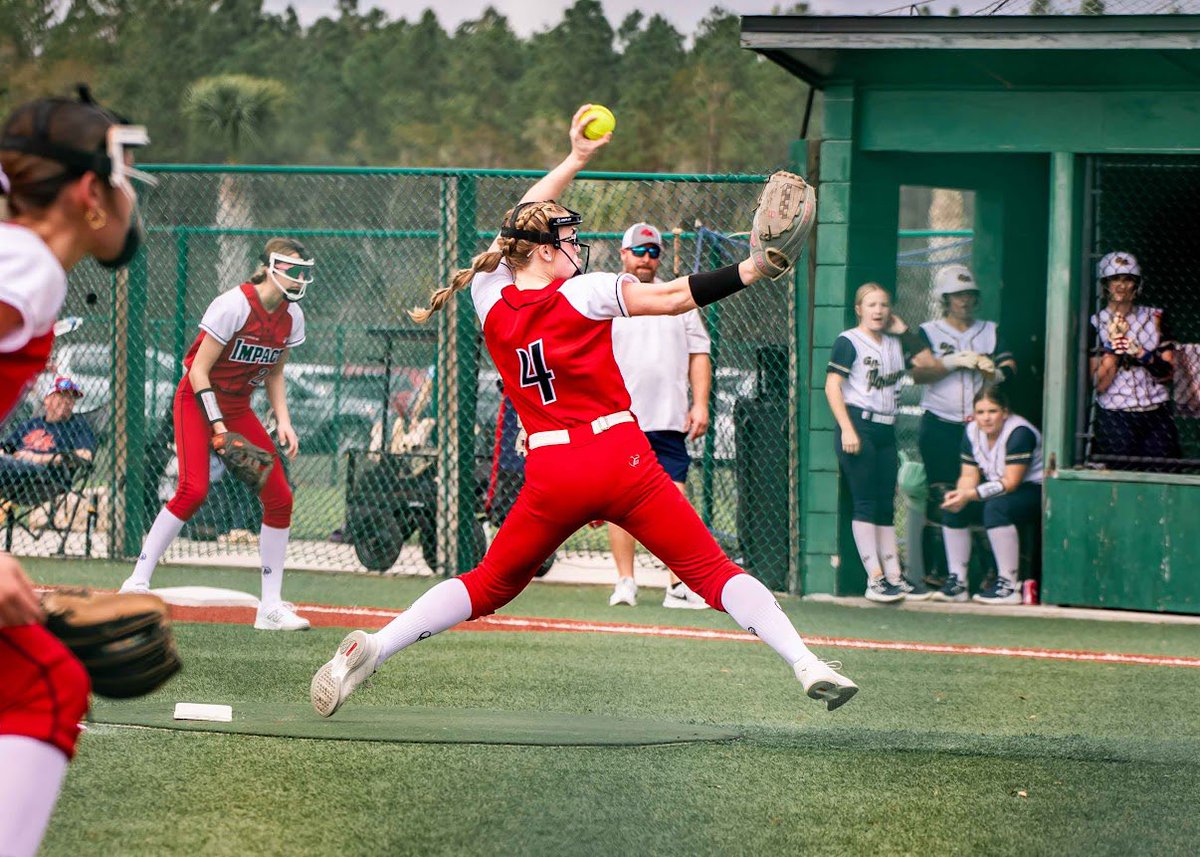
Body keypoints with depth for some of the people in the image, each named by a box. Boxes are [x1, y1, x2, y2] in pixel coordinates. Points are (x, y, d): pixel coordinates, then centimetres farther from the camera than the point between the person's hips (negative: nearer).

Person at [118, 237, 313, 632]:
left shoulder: (292, 317, 1)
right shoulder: (234, 305, -21)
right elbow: (199, 370, -20)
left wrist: (283, 422, -1)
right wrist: (217, 425, -24)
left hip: (238, 408, 7)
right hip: (197, 400, -7)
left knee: (279, 497, -2)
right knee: (193, 489, -26)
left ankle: (271, 606, 5)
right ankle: (137, 582, -17)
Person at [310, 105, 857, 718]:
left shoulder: (489, 295, 8)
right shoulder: (584, 294, -5)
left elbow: (516, 228, 24)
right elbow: (676, 297, -11)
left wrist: (575, 160, 31)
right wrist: (753, 270, -11)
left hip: (551, 476, 3)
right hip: (621, 460, -3)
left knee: (488, 586, 15)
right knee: (714, 572, -3)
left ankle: (372, 650, 1)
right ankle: (806, 664, -15)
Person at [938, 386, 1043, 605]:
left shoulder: (1020, 433, -22)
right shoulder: (972, 432, 2)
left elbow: (1011, 483, -26)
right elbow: (969, 475, 1)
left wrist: (969, 495, -32)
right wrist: (959, 494, -23)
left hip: (1035, 491, -8)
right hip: (996, 492, 8)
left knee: (996, 507, -35)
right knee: (952, 507, -9)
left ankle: (1008, 586, -32)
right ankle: (957, 581, -6)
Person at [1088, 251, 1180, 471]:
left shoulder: (1154, 318, 10)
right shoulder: (1096, 324, 2)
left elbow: (1167, 373, 4)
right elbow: (1099, 384, -5)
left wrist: (1141, 354, -13)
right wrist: (1112, 345, -16)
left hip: (1157, 417, 2)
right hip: (1114, 419, -2)